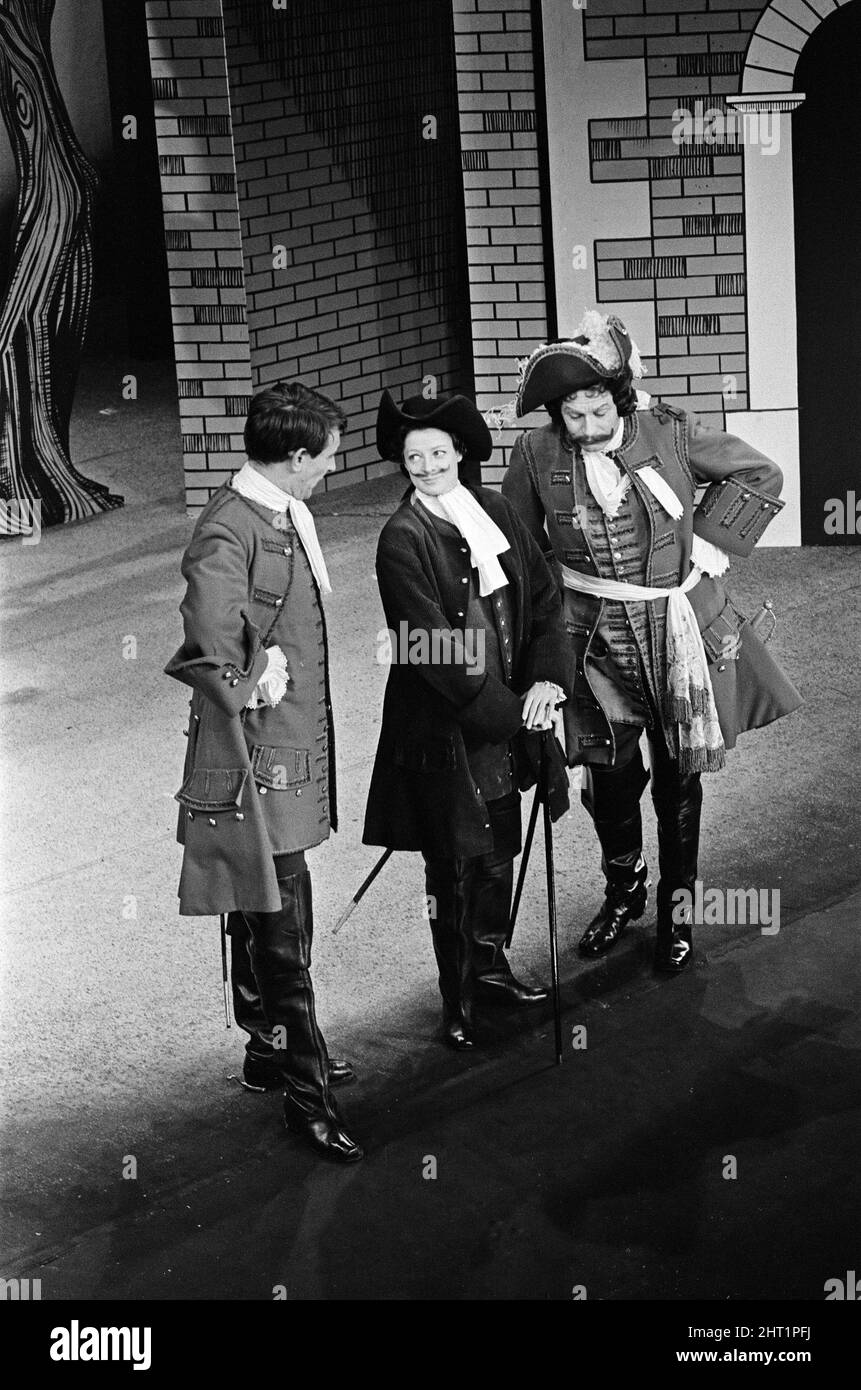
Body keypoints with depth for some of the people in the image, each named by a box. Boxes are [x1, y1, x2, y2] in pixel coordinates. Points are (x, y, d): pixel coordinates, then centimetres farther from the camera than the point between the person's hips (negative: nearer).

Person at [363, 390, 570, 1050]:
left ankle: (489, 967, 36)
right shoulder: (402, 539, -14)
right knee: (455, 862, 3)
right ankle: (458, 1001, 16)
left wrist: (547, 677, -11)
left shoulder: (496, 512, 4)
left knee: (499, 849, 17)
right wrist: (506, 710, -18)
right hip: (442, 728, -6)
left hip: (507, 711, 6)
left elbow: (544, 596, 5)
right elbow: (433, 645, -18)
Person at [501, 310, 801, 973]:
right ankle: (623, 890, 33)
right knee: (609, 773, 7)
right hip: (596, 638, 1)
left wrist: (710, 543, -4)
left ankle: (677, 907, 26)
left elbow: (759, 474, 2)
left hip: (679, 631, 0)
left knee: (679, 776, 9)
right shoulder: (537, 455, -8)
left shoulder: (668, 433, -10)